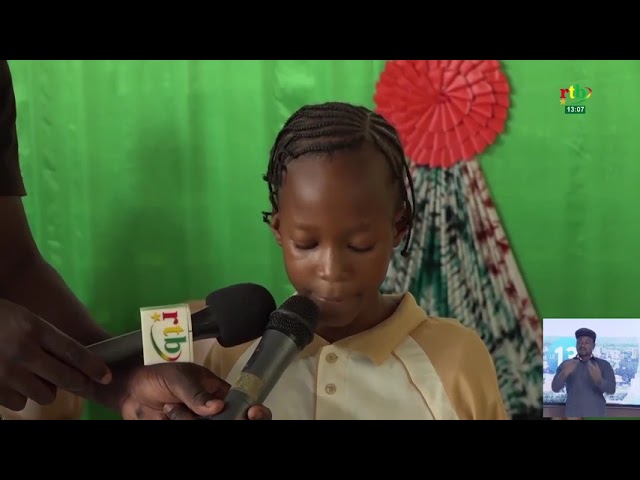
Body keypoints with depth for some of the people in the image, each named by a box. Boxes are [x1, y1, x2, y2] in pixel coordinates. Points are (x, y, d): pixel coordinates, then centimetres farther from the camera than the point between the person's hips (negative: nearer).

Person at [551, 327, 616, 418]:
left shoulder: (604, 365, 3)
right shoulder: (566, 365, 4)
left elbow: (611, 389, -8)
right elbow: (555, 387, -7)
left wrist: (598, 380, -30)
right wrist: (564, 373, -29)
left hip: (596, 416, 0)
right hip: (573, 416, 1)